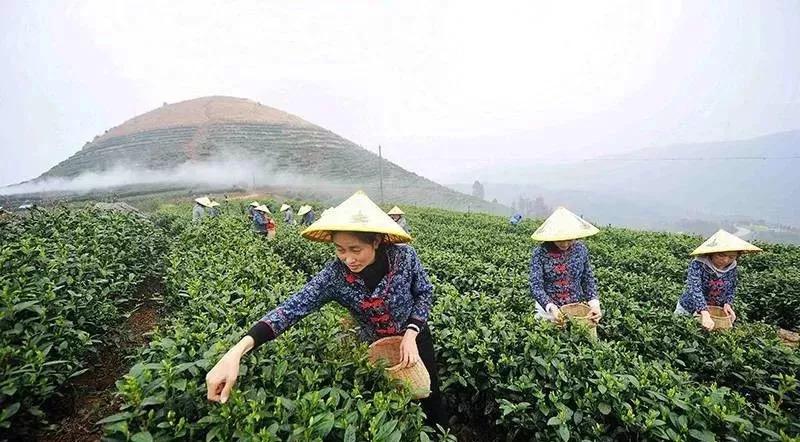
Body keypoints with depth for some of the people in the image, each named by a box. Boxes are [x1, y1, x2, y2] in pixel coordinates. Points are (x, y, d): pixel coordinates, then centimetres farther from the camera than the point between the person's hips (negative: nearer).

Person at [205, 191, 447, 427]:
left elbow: (425, 293, -11)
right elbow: (292, 307, -35)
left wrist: (411, 333, -24)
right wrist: (236, 351, -47)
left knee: (432, 401, 19)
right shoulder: (334, 275, -27)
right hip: (374, 347, 0)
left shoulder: (404, 256, -28)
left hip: (414, 337, 0)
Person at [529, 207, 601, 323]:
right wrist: (551, 307, -29)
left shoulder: (581, 249, -1)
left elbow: (588, 279, 6)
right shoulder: (540, 252, -12)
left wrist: (594, 303, -10)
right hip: (549, 310, -2)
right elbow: (536, 286, -15)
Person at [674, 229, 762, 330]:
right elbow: (695, 290, -37)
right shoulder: (698, 265, -25)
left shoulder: (733, 269, -7)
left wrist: (728, 303, -11)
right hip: (689, 311, -4)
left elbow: (731, 289, 9)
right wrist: (704, 313, -47)